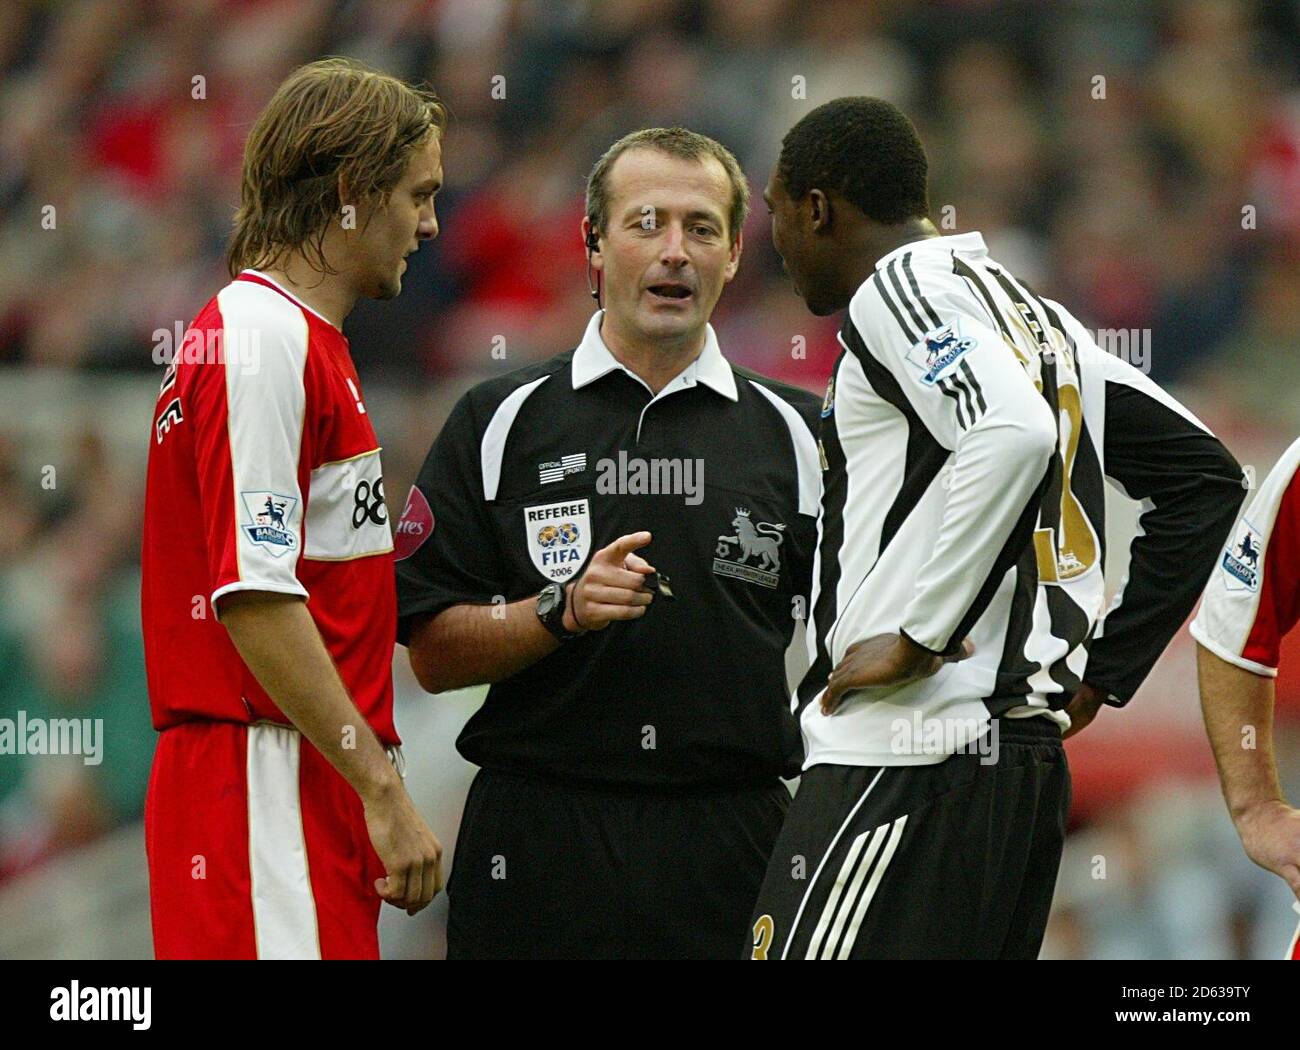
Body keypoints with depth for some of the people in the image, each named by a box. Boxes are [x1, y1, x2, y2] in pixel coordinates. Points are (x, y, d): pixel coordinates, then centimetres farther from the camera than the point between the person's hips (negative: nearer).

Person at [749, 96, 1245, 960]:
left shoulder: (902, 285, -6)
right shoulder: (1031, 310, 21)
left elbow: (1014, 434, -25)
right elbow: (1204, 475, 23)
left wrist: (910, 634, -20)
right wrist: (1106, 665, 20)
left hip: (904, 759, -9)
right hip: (1031, 750, 9)